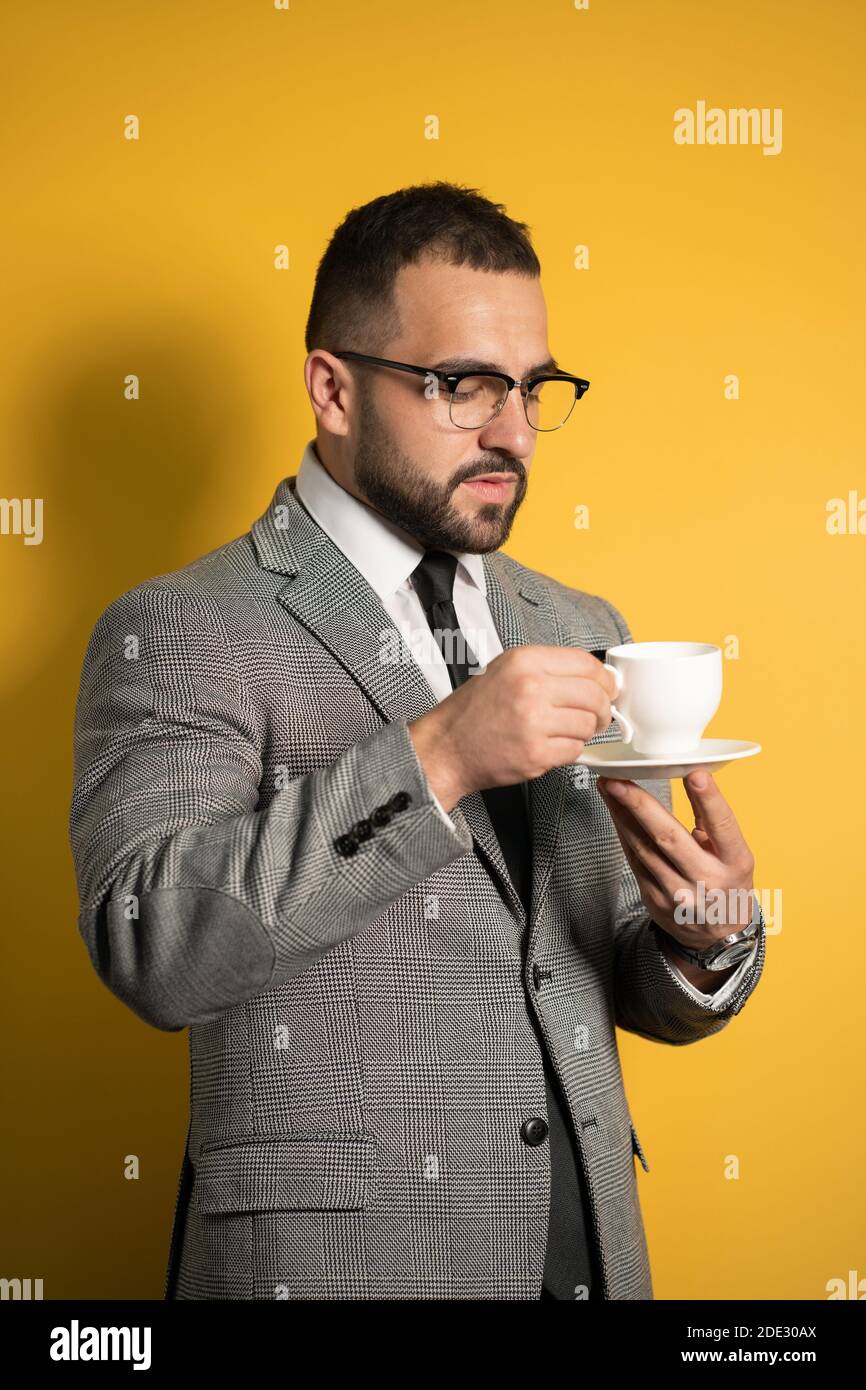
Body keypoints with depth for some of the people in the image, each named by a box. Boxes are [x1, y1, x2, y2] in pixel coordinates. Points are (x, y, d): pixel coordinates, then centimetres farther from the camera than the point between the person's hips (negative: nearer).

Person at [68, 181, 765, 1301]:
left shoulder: (579, 632, 7)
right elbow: (153, 947, -24)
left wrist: (702, 942, -10)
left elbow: (629, 990, 11)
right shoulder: (178, 634, -9)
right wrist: (432, 760, -29)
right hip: (334, 1261, -5)